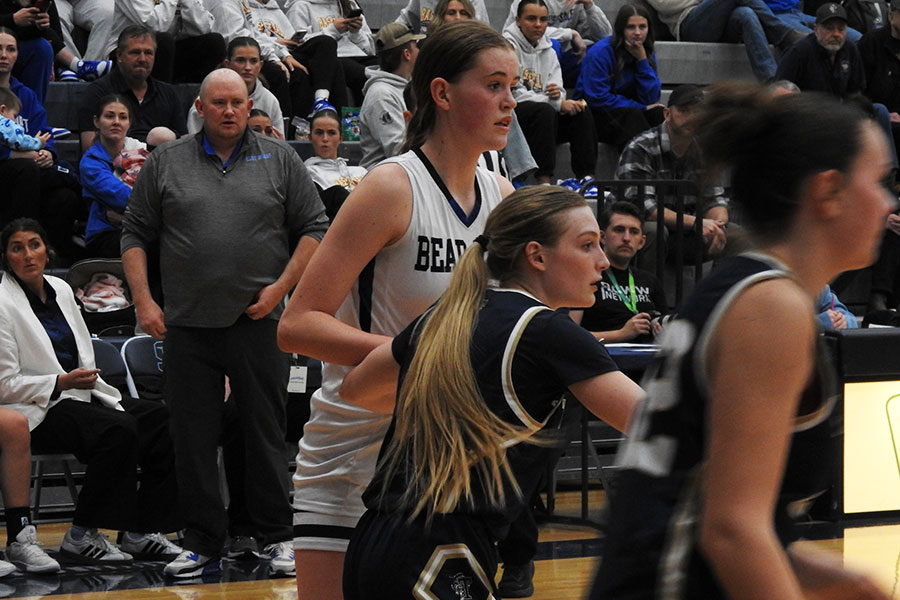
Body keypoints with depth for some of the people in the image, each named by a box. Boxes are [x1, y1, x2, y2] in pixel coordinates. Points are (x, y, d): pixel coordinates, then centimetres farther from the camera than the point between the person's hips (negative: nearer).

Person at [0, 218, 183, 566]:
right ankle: (81, 537, -23)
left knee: (161, 420, -14)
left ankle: (140, 532, -13)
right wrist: (63, 382, -19)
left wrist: (89, 379, 1)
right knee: (119, 431, -32)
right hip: (38, 413, -8)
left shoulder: (61, 290, 14)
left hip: (80, 396, 8)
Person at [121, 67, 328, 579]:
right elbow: (136, 235, 10)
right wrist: (143, 300, -1)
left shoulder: (279, 159, 6)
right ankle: (203, 543, 10)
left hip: (259, 322, -1)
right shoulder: (166, 163, 9)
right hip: (187, 325, 1)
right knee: (194, 438, 4)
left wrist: (281, 287, -6)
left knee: (265, 433, 2)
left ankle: (277, 536, 11)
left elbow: (314, 229, 4)